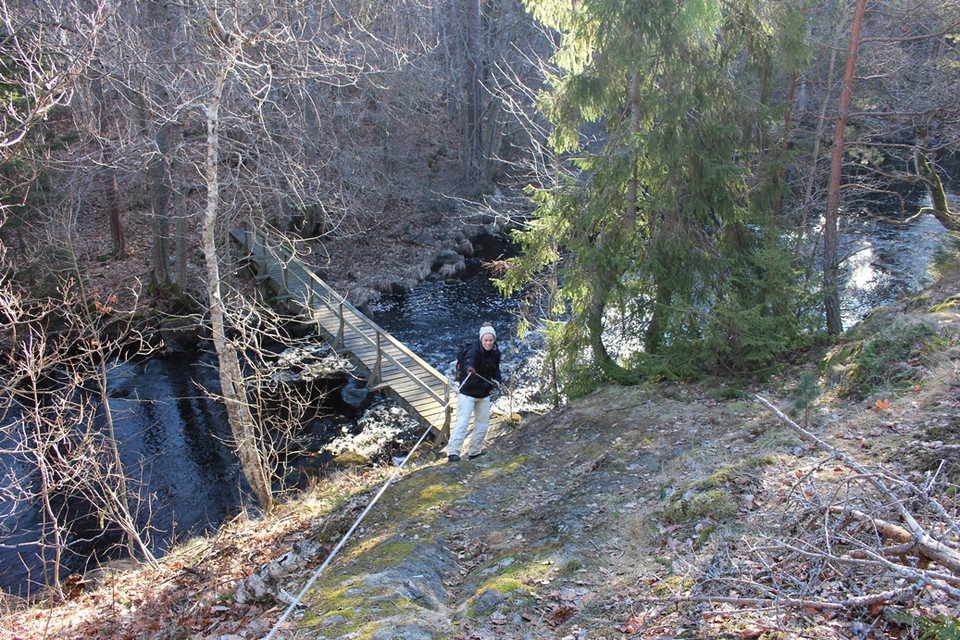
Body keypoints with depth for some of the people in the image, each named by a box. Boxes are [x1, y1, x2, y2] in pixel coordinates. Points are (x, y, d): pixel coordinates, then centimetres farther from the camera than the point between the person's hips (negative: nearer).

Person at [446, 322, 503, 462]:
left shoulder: (495, 353, 1)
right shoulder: (474, 350, -20)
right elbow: (469, 360, -44)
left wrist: (497, 381, -2)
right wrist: (469, 368, -66)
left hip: (484, 394, 7)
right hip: (468, 392, -7)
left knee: (483, 423, 12)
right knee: (462, 421, -17)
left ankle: (474, 452, 27)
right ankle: (453, 452, -17)